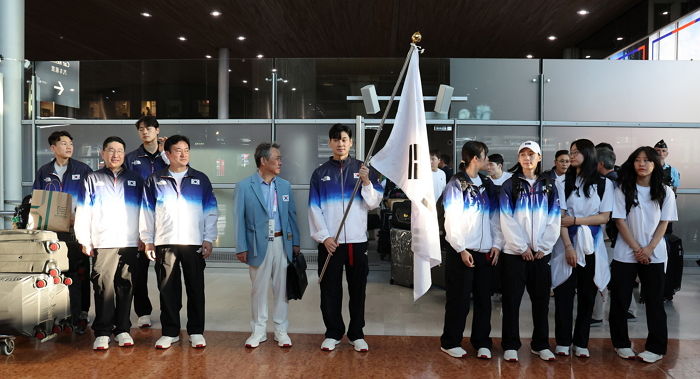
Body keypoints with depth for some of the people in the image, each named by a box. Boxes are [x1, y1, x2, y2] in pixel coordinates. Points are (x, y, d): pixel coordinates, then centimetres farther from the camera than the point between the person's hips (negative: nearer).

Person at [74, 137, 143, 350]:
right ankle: (102, 332, 2)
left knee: (126, 286, 4)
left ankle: (122, 329, 13)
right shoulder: (93, 179, 12)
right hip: (102, 243, -1)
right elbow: (83, 212, 7)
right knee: (103, 286, -5)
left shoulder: (135, 180, 14)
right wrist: (85, 241, 0)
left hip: (130, 243, 1)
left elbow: (144, 211, 14)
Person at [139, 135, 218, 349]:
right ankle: (170, 332, 17)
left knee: (196, 289, 4)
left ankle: (196, 331, 15)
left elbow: (210, 212, 7)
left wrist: (208, 239, 0)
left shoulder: (201, 180, 8)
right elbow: (147, 212, 10)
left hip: (194, 243, 0)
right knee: (167, 289, 4)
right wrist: (147, 241, 4)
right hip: (164, 243, 0)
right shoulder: (154, 181, 9)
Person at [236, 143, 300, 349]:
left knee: (282, 288, 8)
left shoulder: (285, 186, 7)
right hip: (258, 244, -3)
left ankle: (281, 330, 21)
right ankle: (259, 330, 22)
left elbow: (292, 215, 10)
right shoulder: (244, 186, -4)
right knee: (259, 288, 8)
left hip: (282, 243, 3)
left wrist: (295, 243, 6)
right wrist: (242, 247, -6)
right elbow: (240, 218, -3)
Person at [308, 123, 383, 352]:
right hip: (329, 241, 0)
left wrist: (367, 183, -16)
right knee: (330, 289, 7)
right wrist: (324, 236, -8)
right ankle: (333, 333, 21)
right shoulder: (320, 173, 6)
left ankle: (357, 334, 21)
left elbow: (373, 204, 0)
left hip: (357, 240, 0)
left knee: (357, 289, 8)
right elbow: (314, 208, 1)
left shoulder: (363, 169, 5)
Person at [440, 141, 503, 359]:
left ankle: (482, 343, 23)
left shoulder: (487, 184, 11)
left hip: (486, 252, 5)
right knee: (459, 300, 3)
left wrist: (497, 244, 0)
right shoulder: (457, 184, -6)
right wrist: (462, 249, -15)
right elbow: (451, 219, -10)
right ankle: (450, 342, 17)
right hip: (463, 252, -5)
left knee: (484, 299, 11)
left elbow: (495, 216, 10)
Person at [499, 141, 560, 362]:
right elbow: (506, 220, -6)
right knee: (512, 300, 1)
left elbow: (555, 220, 4)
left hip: (541, 253, 3)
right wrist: (522, 247, -10)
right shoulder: (509, 186, 2)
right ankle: (510, 345, 11)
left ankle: (540, 344, 22)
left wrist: (543, 246, -6)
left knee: (541, 300, 9)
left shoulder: (548, 186, 10)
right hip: (514, 252, -2)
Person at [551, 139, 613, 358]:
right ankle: (563, 342, 10)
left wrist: (576, 220, -10)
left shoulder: (604, 183, 6)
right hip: (567, 244, -1)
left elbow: (605, 217, 1)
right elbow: (560, 216, -3)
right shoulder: (564, 182, 4)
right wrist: (568, 246, -12)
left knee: (587, 296, 5)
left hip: (591, 246, 1)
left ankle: (581, 343, 16)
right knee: (564, 294, -1)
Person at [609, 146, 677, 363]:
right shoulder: (623, 190, -1)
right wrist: (637, 249, -10)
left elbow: (664, 223, 1)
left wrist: (649, 248, -11)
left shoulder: (665, 192, 3)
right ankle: (621, 343, 17)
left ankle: (656, 347, 15)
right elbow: (620, 222, -4)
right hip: (625, 253, -1)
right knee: (620, 300, 3)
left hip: (654, 255, 1)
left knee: (655, 301, 4)